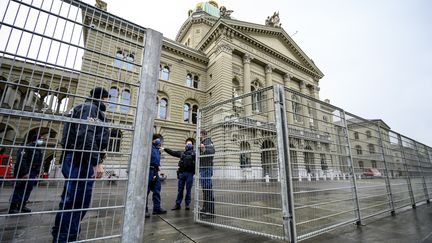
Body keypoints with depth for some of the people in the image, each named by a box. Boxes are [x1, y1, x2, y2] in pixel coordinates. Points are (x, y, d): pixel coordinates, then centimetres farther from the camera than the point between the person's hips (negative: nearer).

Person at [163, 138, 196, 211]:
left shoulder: (194, 153, 5)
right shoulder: (182, 153, 16)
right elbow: (172, 152, 19)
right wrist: (165, 149, 17)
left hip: (190, 173, -3)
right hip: (181, 173, 3)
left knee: (188, 190, 4)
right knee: (180, 189, 8)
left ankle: (187, 204, 16)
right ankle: (178, 204, 17)